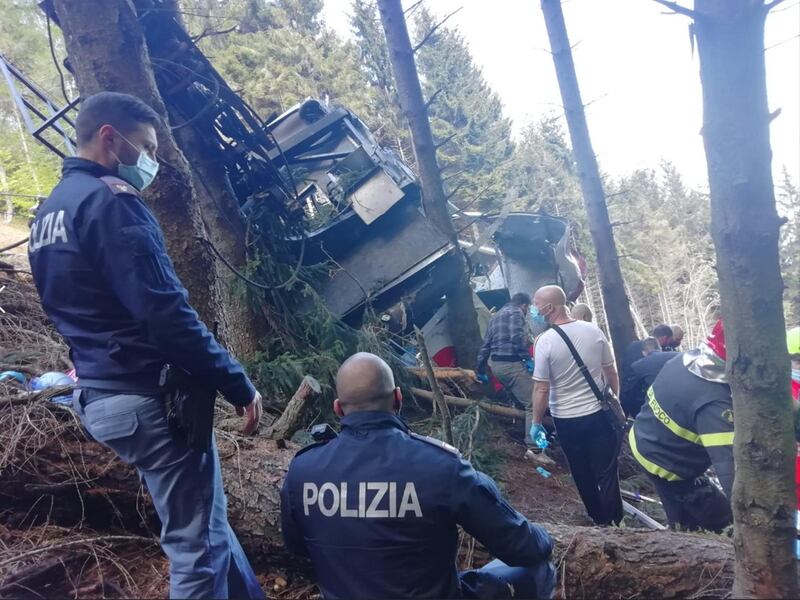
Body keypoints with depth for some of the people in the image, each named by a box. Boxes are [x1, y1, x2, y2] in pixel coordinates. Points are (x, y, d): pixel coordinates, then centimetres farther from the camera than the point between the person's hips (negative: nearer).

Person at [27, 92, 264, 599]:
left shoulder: (49, 213, 16)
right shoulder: (108, 201, -15)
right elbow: (165, 315, -23)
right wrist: (238, 384, -16)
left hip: (102, 395, 10)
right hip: (147, 396, -10)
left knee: (204, 521, 22)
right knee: (197, 542, 3)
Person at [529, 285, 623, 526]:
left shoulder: (545, 340, -18)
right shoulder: (593, 330, -6)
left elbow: (541, 389, -17)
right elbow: (611, 373, 3)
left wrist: (536, 423, -5)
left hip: (566, 420, -2)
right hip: (599, 413, 2)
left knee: (583, 474, 17)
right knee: (607, 472, 11)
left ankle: (600, 519, 33)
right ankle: (614, 521, 18)